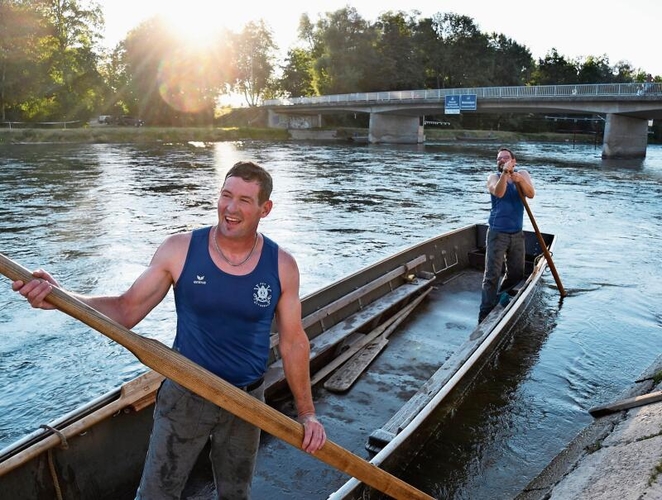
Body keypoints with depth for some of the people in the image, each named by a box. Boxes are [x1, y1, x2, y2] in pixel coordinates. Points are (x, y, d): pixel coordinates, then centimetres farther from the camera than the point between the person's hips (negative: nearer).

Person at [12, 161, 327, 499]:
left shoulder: (281, 266, -12)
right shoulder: (180, 250, -14)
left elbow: (293, 342, -5)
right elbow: (125, 311, -10)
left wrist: (307, 413, -4)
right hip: (184, 395, 0)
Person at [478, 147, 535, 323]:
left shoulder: (523, 174, 8)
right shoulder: (493, 177, -1)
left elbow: (531, 194, -11)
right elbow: (498, 192, -23)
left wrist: (520, 180, -27)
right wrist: (505, 172, -31)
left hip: (517, 234, 4)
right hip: (497, 233, -4)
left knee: (516, 274, 13)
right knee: (492, 275, -10)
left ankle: (501, 300, 36)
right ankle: (485, 315, -8)